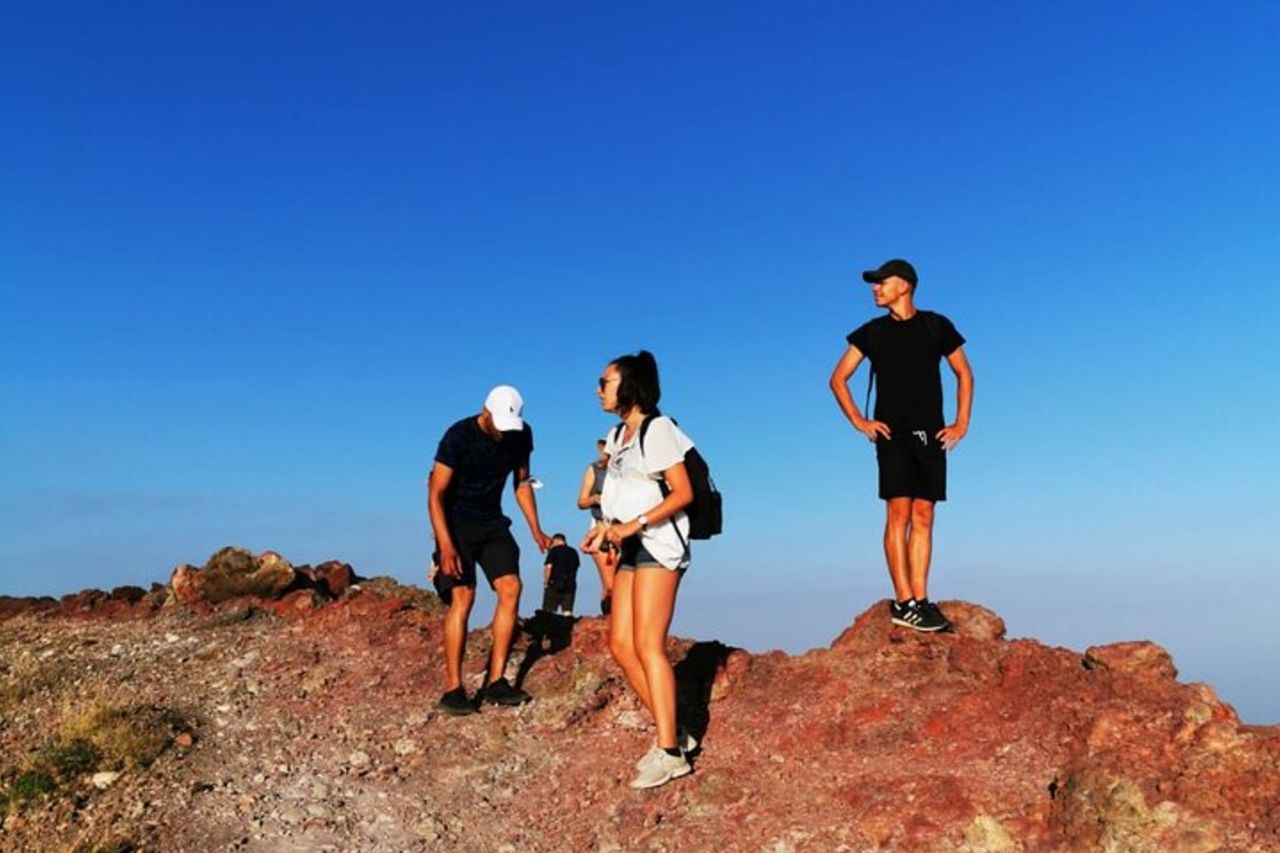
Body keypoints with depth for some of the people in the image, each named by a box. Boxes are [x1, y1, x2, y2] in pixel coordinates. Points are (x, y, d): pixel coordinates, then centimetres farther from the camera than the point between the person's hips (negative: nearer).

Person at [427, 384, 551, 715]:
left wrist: (536, 530, 4)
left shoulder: (521, 435, -4)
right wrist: (445, 544, -29)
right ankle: (453, 689, -11)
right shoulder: (459, 436, -20)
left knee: (511, 587, -11)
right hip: (456, 522, -5)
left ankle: (495, 682, -6)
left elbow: (522, 483, 10)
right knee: (463, 595, -17)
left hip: (492, 522, 5)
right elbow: (435, 493, -20)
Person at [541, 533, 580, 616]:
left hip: (554, 583, -5)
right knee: (568, 611, 2)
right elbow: (576, 567, 15)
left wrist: (545, 582, -3)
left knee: (548, 612, -3)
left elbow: (548, 567, -9)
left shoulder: (554, 550, -3)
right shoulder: (573, 552, 12)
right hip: (570, 584, 5)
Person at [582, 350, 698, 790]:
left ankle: (669, 752, -6)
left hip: (658, 543, -9)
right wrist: (606, 528, 5)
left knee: (647, 645, -12)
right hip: (631, 547, 9)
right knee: (620, 644, 3)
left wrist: (632, 526, -20)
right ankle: (673, 733, 11)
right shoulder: (618, 436, 18)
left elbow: (683, 493, -13)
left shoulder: (657, 428, -7)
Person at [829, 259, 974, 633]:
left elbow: (964, 374, 15)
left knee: (923, 517, 1)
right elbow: (838, 379, 11)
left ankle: (920, 600, 5)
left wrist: (961, 424, 6)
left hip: (931, 434, 2)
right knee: (899, 513, -10)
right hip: (892, 433, -1)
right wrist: (859, 422, 1)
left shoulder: (936, 326, 8)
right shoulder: (872, 331, 7)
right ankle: (904, 603, -10)